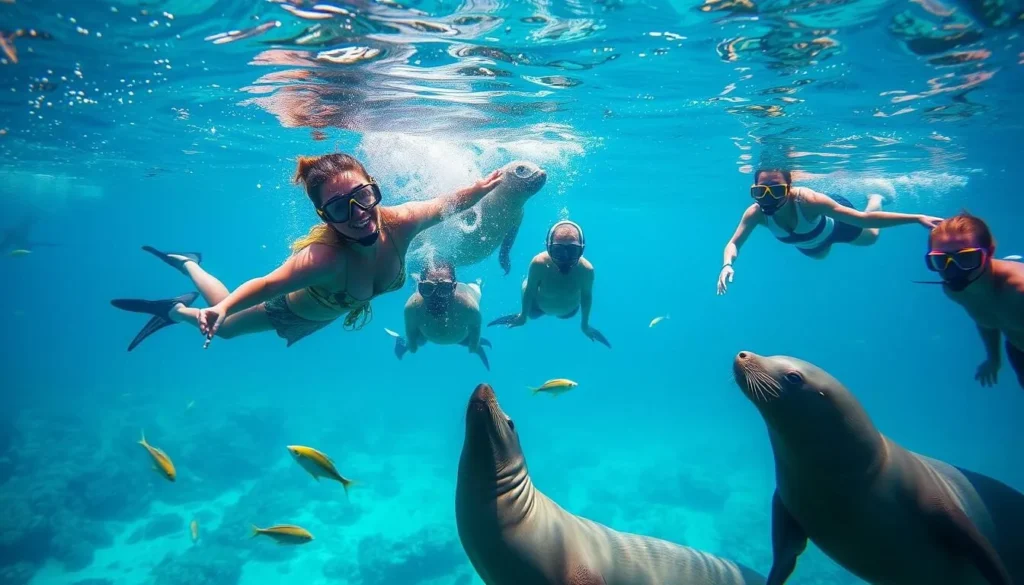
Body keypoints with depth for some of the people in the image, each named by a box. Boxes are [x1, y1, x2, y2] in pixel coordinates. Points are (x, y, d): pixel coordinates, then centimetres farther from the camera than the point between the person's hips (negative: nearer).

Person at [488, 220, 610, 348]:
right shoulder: (539, 263, -43)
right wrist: (523, 316, -6)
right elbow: (529, 291, -24)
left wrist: (585, 324, -2)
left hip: (569, 311, 2)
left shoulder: (586, 269, -40)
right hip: (539, 307, -2)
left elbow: (586, 296, -19)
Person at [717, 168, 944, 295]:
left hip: (836, 225, -4)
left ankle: (876, 198, 55)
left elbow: (863, 218, -47)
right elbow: (733, 244, -29)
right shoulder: (755, 213, -40)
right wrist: (727, 264, -52)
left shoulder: (807, 200, -49)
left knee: (871, 236, 27)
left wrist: (917, 218, -53)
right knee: (819, 255, 37)